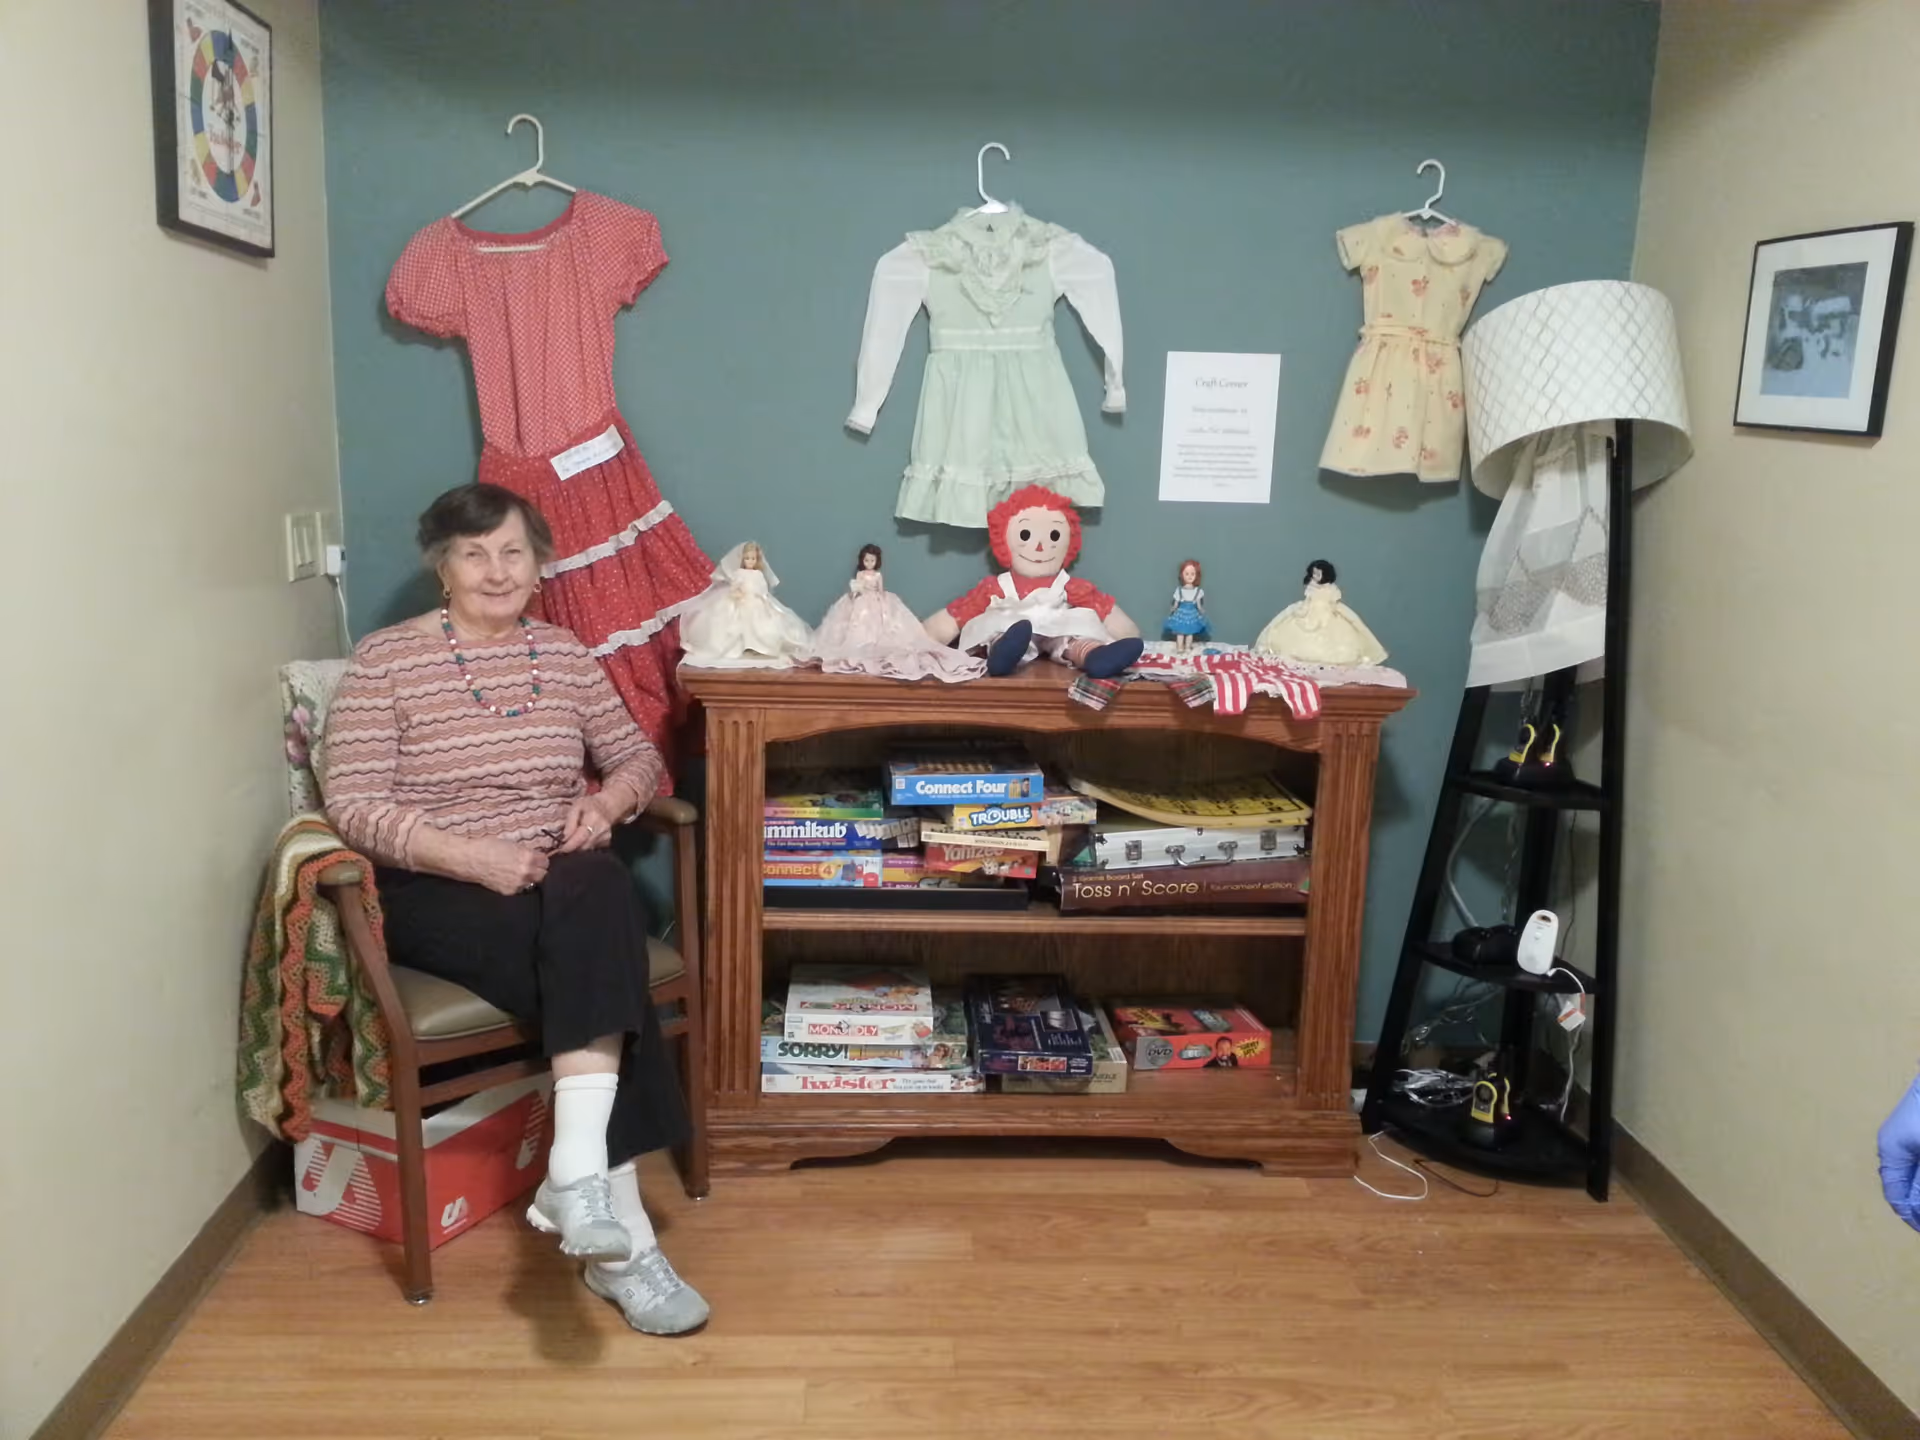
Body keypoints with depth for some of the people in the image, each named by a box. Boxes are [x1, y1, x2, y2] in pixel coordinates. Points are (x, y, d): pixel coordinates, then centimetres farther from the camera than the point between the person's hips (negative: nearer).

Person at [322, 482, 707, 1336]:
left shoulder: (565, 654, 12)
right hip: (436, 891, -4)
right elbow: (352, 805, -11)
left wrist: (607, 802, -7)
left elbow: (639, 757, 16)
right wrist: (475, 856, -22)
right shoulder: (384, 659, -2)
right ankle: (623, 1235, -27)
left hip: (561, 883, 4)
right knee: (598, 958, -30)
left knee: (598, 891, -34)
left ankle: (579, 1174, -38)